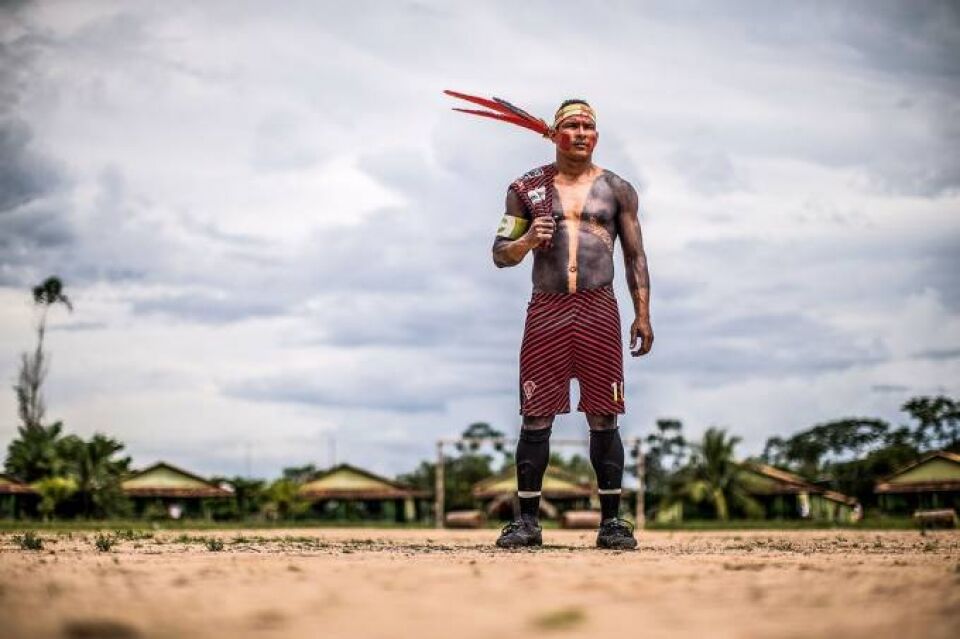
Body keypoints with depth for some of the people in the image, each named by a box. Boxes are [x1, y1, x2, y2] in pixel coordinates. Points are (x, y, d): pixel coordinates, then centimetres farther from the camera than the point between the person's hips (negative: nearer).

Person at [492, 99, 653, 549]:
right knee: (536, 418, -1)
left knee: (603, 419, -1)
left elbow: (635, 256, 12)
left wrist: (642, 315, 3)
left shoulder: (617, 190, 11)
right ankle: (527, 520, 6)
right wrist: (527, 240, -11)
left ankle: (611, 521, 5)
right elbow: (500, 254, 11)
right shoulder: (527, 188, 10)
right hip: (545, 310, 0)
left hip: (599, 310, 0)